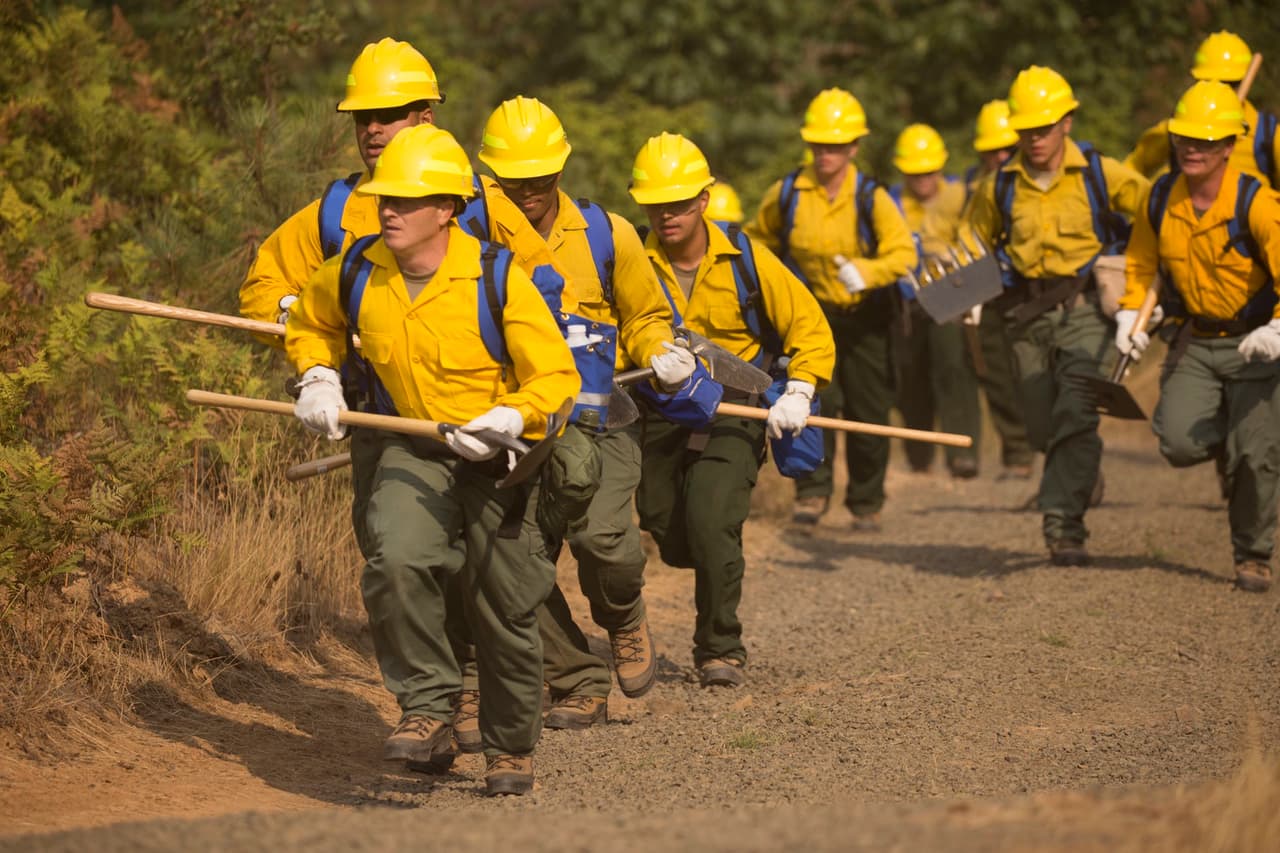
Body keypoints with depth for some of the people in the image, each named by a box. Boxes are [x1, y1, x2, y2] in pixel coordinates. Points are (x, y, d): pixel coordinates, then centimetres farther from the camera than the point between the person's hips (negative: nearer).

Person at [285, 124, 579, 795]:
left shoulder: (498, 280, -18)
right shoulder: (355, 273, -7)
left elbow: (556, 377, -14)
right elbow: (308, 323, 17)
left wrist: (506, 421, -30)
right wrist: (318, 379, -1)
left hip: (498, 460, -2)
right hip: (411, 450, 2)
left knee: (504, 613, 9)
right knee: (396, 562, -29)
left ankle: (511, 747, 31)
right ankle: (427, 707, -15)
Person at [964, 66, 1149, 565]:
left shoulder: (1100, 174, -5)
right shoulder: (1002, 187, 4)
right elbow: (973, 245, 18)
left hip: (1084, 311, -4)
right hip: (1028, 317, 4)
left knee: (1076, 417, -19)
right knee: (1042, 429, 7)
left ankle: (1063, 524, -17)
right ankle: (1083, 479, 39)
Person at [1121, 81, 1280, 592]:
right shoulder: (1161, 200, -4)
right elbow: (1140, 262, 13)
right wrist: (1129, 314, -2)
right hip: (1195, 342, 4)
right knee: (1179, 444, -11)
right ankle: (1231, 443, 25)